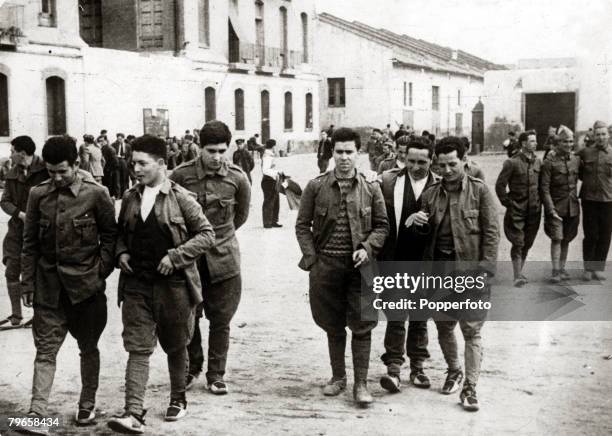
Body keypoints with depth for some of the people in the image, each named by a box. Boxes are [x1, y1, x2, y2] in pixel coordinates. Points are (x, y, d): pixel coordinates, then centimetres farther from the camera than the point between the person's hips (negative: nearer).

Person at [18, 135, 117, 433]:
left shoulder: (95, 194, -8)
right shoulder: (39, 194, 0)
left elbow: (110, 235, 0)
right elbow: (30, 242, 5)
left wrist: (101, 270, -7)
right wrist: (27, 283, 3)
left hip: (86, 283, -2)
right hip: (48, 285, 2)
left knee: (88, 347, 11)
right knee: (45, 349, 0)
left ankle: (87, 404, 26)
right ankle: (37, 414, -1)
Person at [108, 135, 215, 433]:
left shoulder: (180, 198, -8)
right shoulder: (129, 198, 6)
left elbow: (207, 234, -7)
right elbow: (121, 233, 21)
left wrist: (175, 256, -16)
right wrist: (121, 252, 1)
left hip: (173, 284, -3)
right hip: (136, 285, 3)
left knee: (175, 348, 13)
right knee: (137, 349, -4)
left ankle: (178, 399, 33)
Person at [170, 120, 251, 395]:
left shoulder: (237, 178, -4)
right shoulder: (182, 176, -8)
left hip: (224, 259, 1)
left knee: (220, 320, 6)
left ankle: (216, 374, 19)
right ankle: (193, 367, 27)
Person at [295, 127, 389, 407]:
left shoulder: (371, 188, 2)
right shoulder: (316, 187, 1)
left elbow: (382, 225, 7)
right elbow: (302, 225, 5)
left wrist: (367, 248, -9)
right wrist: (311, 257, -5)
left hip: (359, 266, -1)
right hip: (326, 265, 1)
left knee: (361, 325, 0)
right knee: (333, 326, 12)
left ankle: (361, 383, 8)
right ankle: (338, 377, 27)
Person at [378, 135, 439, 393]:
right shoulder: (388, 181, -2)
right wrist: (380, 259, -3)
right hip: (396, 262, -1)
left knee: (420, 318, 12)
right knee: (395, 316, -1)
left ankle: (417, 367, 24)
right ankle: (393, 367, 3)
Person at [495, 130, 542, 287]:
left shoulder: (538, 162, 7)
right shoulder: (512, 162, -10)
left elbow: (542, 184, 16)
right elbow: (500, 185, -8)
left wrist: (539, 202, 8)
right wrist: (507, 203, -7)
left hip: (534, 210, 5)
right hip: (517, 210, -5)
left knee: (527, 243, 11)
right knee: (518, 243, -6)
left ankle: (519, 272, 24)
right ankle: (517, 276, -1)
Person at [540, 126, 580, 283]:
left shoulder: (576, 160, 6)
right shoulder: (549, 162, -9)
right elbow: (544, 189, -12)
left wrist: (575, 201, 12)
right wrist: (551, 210, -16)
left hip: (572, 208, 5)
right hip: (556, 207, -5)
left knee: (566, 239, 11)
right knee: (557, 239, -8)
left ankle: (562, 268, 22)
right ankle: (555, 271, -3)